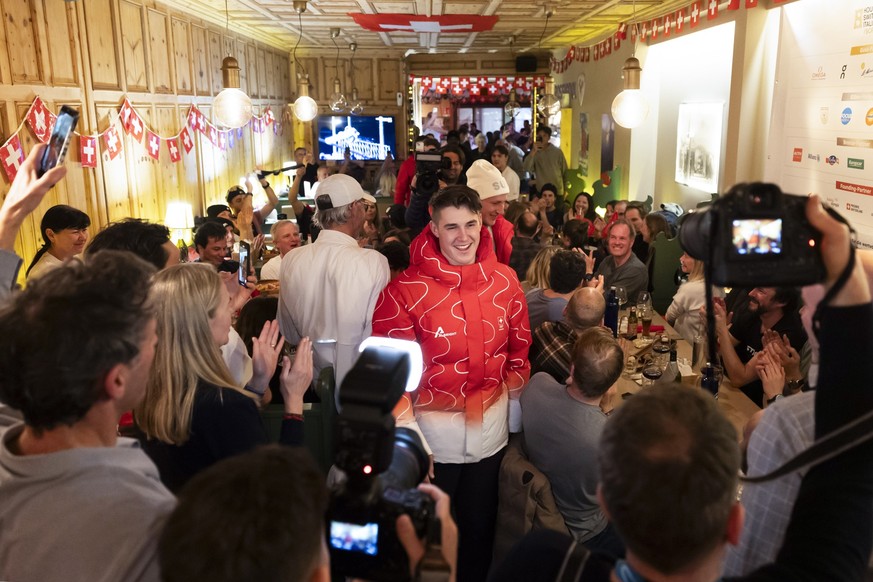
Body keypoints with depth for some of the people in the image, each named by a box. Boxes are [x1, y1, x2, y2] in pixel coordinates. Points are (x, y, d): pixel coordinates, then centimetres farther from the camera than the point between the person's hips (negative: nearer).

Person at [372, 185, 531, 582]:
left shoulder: (504, 280, -5)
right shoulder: (406, 289, -18)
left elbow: (518, 348, 6)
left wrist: (516, 406, 6)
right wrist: (408, 435, -17)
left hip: (492, 425, 4)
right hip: (432, 429, -3)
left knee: (480, 524, 24)